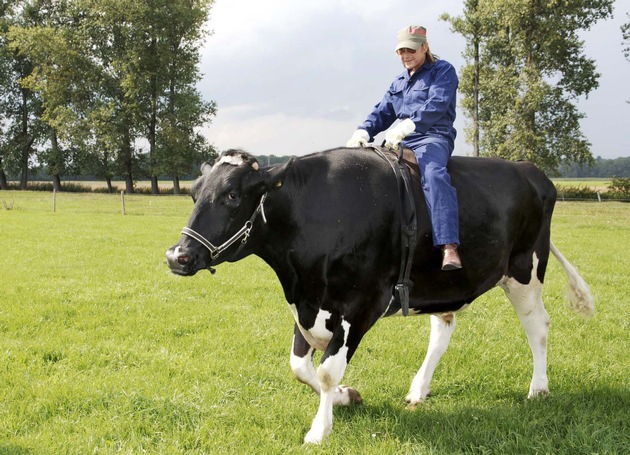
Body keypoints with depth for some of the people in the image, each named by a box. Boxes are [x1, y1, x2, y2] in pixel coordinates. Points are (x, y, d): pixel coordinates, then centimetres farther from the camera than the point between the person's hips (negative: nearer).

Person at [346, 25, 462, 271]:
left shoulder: (443, 71, 3)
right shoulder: (399, 82, 25)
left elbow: (436, 105, -14)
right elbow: (382, 113, 21)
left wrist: (406, 125, -29)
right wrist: (363, 132, -2)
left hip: (432, 138, -8)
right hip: (401, 142, 8)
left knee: (433, 174, -38)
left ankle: (449, 247, -51)